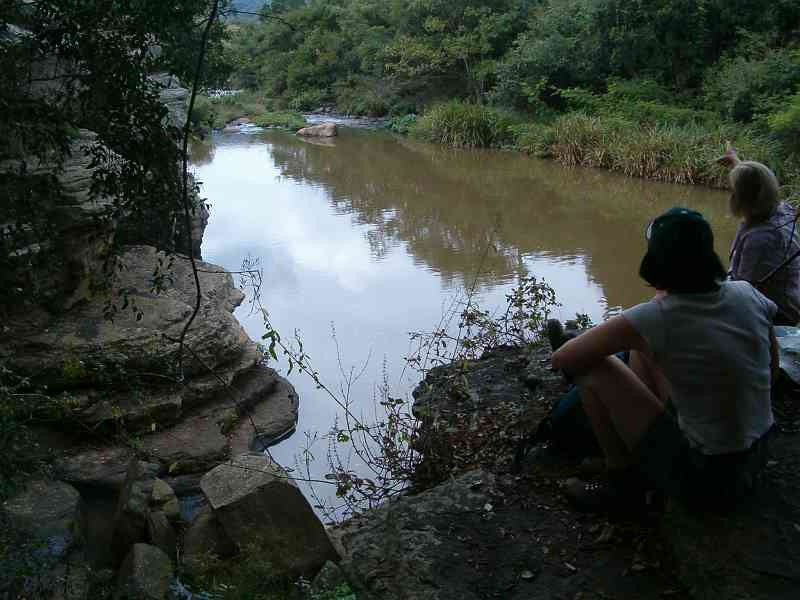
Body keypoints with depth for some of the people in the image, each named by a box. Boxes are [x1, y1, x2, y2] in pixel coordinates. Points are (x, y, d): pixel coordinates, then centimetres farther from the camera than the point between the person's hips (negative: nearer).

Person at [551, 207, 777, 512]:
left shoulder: (655, 318, -23)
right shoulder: (748, 295, -7)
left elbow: (561, 359, -14)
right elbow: (772, 368, 10)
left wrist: (610, 342, 5)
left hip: (706, 481, -6)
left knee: (594, 368, -5)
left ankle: (623, 476, 11)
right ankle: (640, 457, 25)